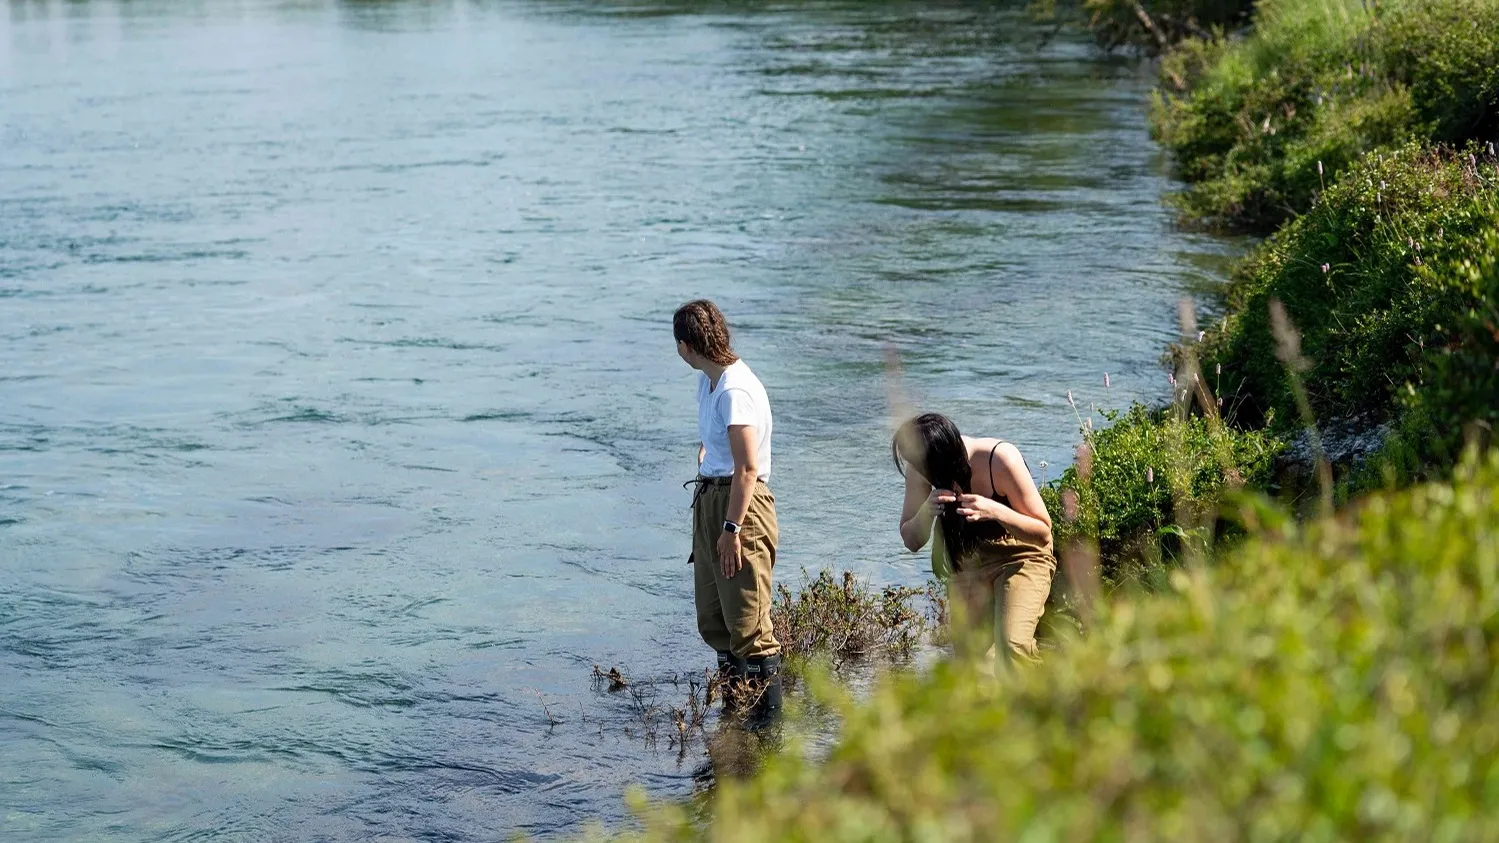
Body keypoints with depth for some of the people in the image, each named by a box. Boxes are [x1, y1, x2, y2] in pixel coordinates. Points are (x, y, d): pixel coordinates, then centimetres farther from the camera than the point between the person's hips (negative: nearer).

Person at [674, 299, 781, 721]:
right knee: (712, 619, 14)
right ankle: (732, 706, 24)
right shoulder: (707, 382, 12)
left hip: (741, 504, -10)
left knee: (748, 622, -8)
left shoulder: (735, 390, -19)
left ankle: (768, 714, -4)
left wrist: (732, 528, -23)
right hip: (709, 499, 10)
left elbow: (748, 468, -23)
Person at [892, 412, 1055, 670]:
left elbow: (1043, 532, -21)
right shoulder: (920, 467, -17)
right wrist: (927, 510, -31)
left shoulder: (1001, 460, -29)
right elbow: (911, 541, -9)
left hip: (1021, 555, -5)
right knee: (967, 652, -1)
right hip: (968, 560, 5)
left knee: (1012, 644, -25)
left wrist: (995, 511, -39)